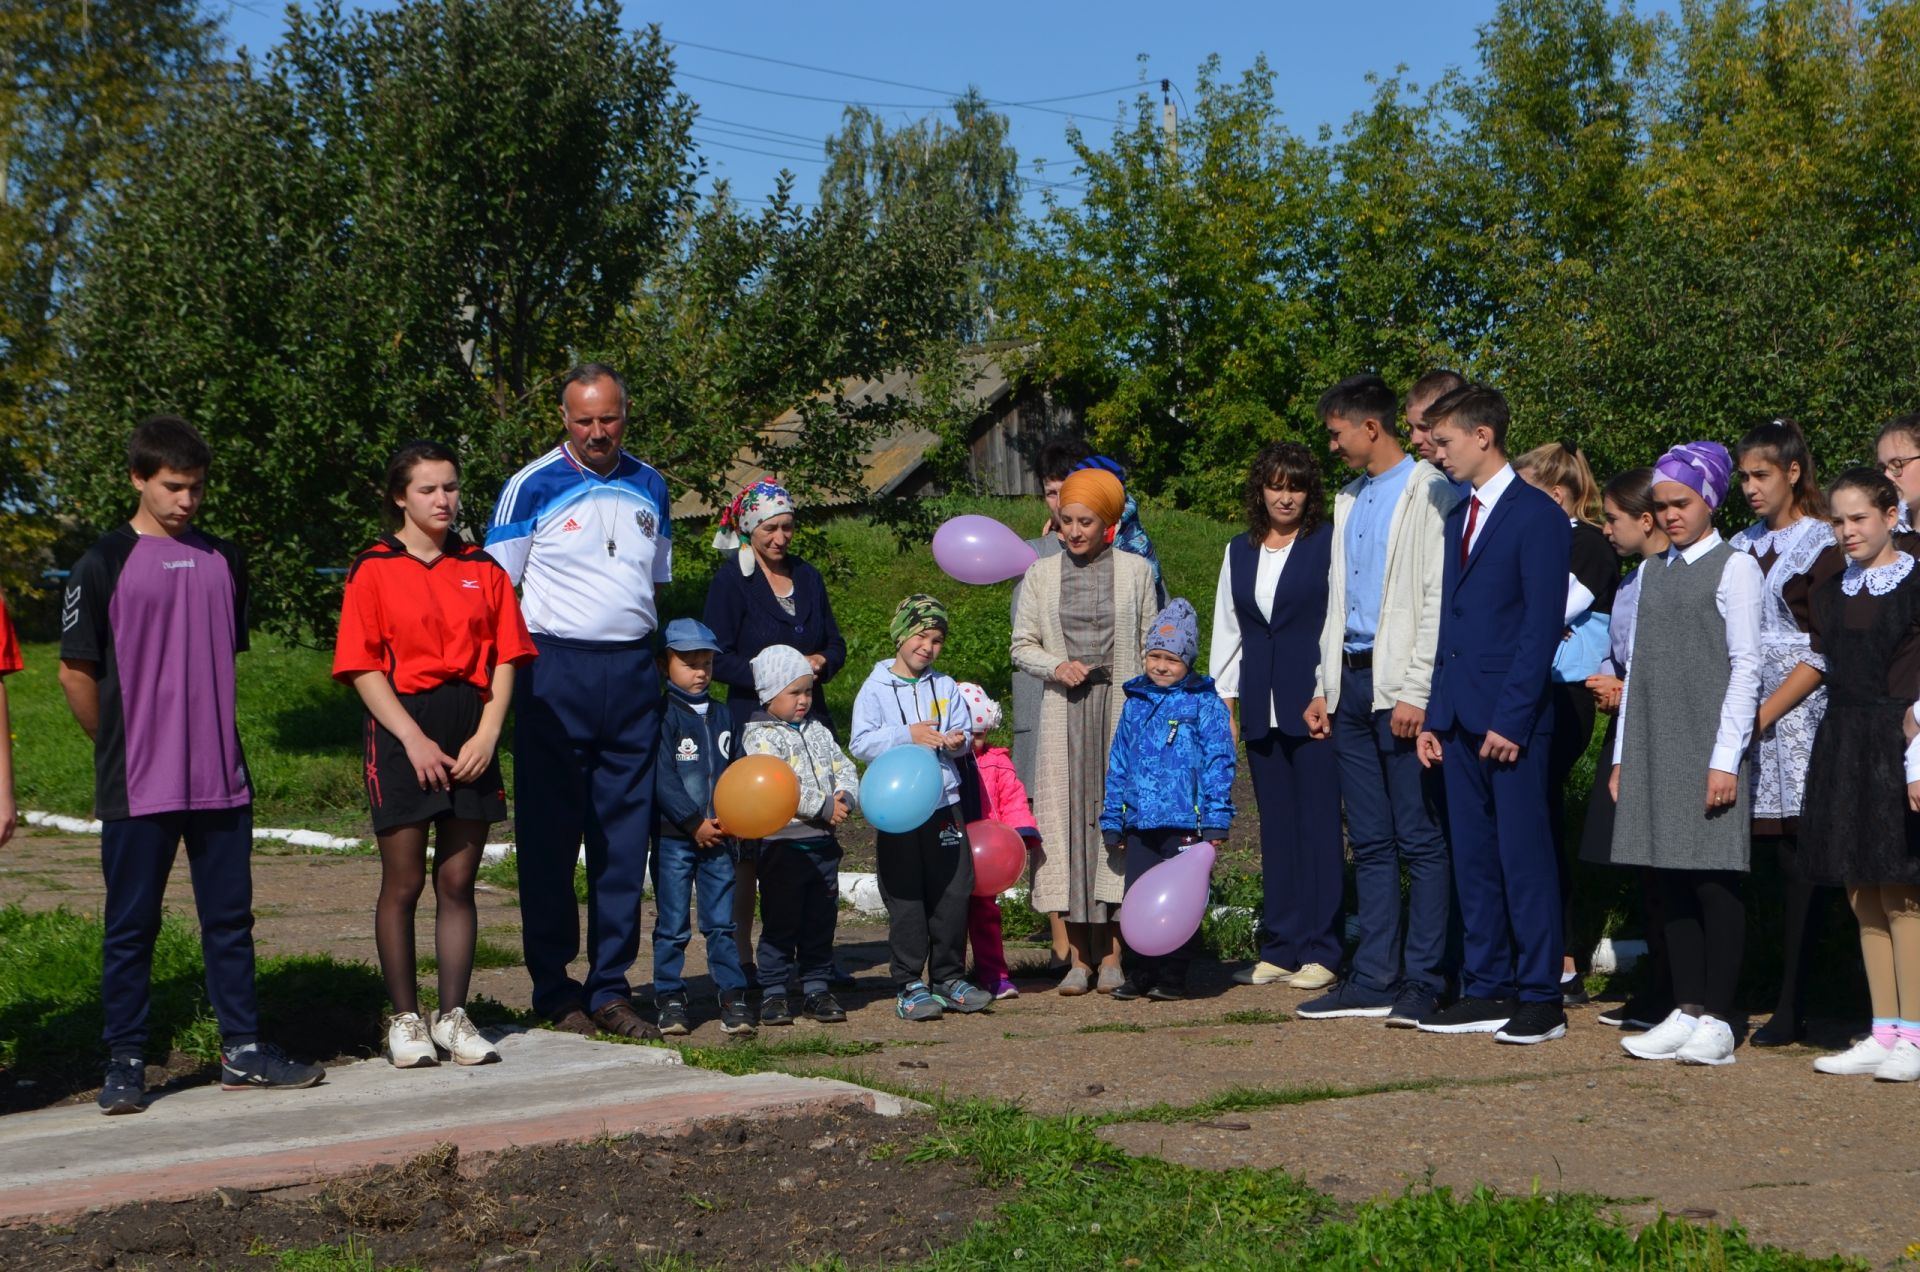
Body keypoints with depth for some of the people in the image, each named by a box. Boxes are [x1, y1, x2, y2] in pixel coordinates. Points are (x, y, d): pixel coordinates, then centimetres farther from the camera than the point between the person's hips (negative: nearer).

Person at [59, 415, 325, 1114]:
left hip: (221, 778, 5)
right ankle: (125, 1061, 11)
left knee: (230, 917, 9)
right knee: (131, 924, 3)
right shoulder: (105, 563, -5)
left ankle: (242, 1049, 16)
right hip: (138, 786, -4)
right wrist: (121, 745, 4)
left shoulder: (223, 560, 11)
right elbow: (75, 671, -3)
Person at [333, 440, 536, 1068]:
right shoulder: (374, 569, 1)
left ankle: (454, 1015, 13)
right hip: (403, 730, -3)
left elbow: (505, 659, 7)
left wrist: (487, 734, -6)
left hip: (471, 734, 3)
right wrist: (414, 740, -12)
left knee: (458, 882, 6)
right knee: (403, 883, 2)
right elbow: (364, 668, -5)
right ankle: (405, 1019, 11)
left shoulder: (482, 569, 11)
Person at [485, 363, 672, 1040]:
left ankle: (610, 986, 13)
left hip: (633, 673, 4)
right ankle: (555, 990, 9)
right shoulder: (533, 486, -2)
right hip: (557, 670, -4)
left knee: (625, 837, 5)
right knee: (550, 838, 0)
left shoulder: (649, 486, 12)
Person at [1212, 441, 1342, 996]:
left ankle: (1320, 950, 2)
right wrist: (1225, 705, 13)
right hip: (1262, 709, 5)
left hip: (1316, 701, -5)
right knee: (1275, 825, 8)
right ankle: (1280, 948, 13)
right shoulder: (1239, 552, 14)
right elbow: (1227, 631, 18)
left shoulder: (1327, 543, -1)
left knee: (1319, 821, -4)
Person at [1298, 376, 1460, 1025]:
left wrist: (1416, 692, -18)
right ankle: (1373, 980, 13)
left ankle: (1423, 982, 0)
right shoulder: (1350, 500, 20)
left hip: (1401, 688, -8)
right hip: (1351, 681, 8)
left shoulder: (1429, 492, -7)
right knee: (1370, 841, 9)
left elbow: (1437, 600, -13)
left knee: (1420, 839, -4)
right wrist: (1324, 687, 18)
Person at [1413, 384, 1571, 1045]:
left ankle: (1540, 998, 3)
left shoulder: (1537, 516, -7)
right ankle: (1486, 990, 17)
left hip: (1512, 718, -8)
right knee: (1473, 858, 10)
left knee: (1524, 858, -3)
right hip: (1460, 718, 8)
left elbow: (1543, 624, -13)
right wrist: (1435, 715, 13)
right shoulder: (1459, 518, 18)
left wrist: (1511, 717, -17)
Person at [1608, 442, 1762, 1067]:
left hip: (1707, 747, -6)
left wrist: (1726, 758, -12)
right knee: (1670, 882, 6)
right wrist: (1623, 754, 12)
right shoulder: (1652, 572, 16)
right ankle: (1685, 1011, 12)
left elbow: (1745, 666, -6)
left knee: (1714, 882, -4)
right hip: (1654, 748, 6)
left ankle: (1717, 1020, 1)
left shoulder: (1734, 568, -2)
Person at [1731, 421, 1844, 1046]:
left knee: (1797, 862, -4)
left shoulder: (1821, 544, -2)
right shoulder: (1744, 546, 15)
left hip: (1798, 713, -5)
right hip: (1748, 711, 5)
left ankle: (1790, 1007, -3)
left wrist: (1765, 711, -12)